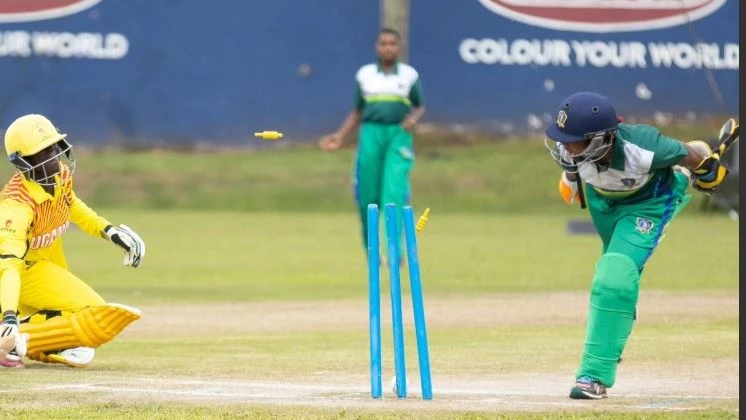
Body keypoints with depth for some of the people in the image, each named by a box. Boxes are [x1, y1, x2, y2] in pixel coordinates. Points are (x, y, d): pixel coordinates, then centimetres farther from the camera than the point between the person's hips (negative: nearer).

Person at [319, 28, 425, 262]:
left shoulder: (409, 75, 8)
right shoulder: (364, 75, 11)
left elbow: (420, 106, 16)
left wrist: (413, 119, -6)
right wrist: (340, 137, 8)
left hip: (398, 135, -2)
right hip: (371, 133, 2)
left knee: (395, 188, -18)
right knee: (367, 194, 1)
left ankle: (396, 250, -20)